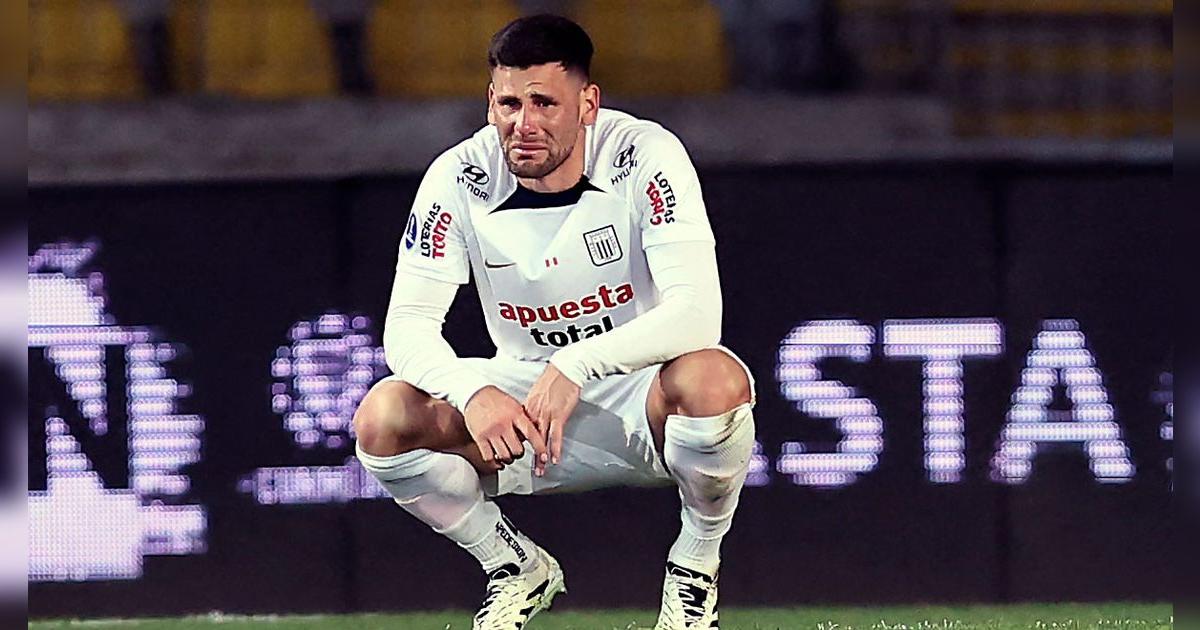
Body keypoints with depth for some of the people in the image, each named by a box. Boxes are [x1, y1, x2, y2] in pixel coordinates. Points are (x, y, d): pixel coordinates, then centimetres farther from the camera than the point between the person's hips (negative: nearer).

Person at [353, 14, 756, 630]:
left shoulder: (647, 158, -20)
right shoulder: (459, 179, -12)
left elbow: (697, 313, -30)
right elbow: (408, 325, -16)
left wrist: (577, 366, -43)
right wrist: (472, 391, -39)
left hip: (642, 391, -3)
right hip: (520, 398, 3)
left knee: (715, 380, -37)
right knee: (383, 418, -23)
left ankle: (695, 566, -7)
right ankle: (514, 567, 4)